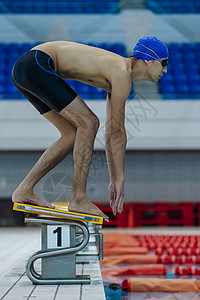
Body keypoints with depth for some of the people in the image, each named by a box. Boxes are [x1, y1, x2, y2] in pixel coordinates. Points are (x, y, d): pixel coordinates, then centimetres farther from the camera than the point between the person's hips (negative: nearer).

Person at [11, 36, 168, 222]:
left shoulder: (118, 73, 18)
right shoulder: (122, 74, -12)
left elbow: (111, 133, 19)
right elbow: (117, 131, -12)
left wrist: (114, 180, 19)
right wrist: (120, 179, -6)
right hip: (36, 65, -10)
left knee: (73, 134, 11)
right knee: (89, 123, -11)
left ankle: (24, 191, 13)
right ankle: (78, 198, -7)